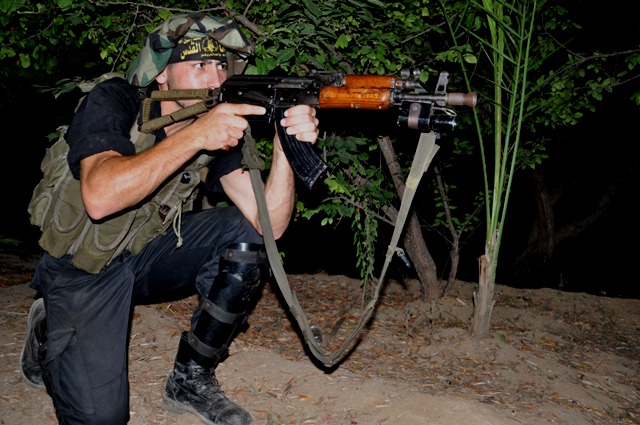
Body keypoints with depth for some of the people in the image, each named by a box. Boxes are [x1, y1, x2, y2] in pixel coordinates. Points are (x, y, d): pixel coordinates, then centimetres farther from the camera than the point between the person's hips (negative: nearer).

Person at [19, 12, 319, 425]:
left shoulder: (220, 127, -10)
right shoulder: (114, 101, -20)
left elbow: (268, 223, -20)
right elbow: (100, 197, -39)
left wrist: (287, 148, -36)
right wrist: (193, 136, -43)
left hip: (150, 253, 4)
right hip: (83, 266, -4)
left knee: (246, 235, -20)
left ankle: (191, 379, -4)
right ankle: (48, 333, 17)